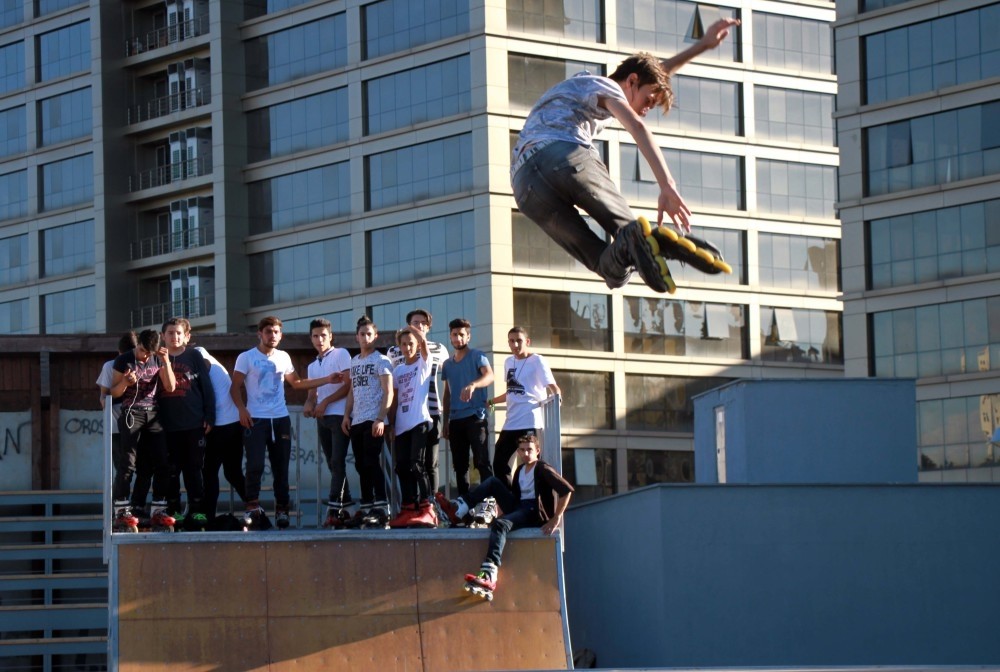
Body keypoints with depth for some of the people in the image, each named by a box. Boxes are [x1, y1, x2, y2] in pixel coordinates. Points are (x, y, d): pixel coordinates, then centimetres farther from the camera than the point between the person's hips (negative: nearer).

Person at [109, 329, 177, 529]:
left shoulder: (158, 360, 9)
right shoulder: (124, 361, -1)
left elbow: (170, 387, 3)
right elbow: (114, 393, 0)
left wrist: (166, 361, -7)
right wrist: (125, 382, -21)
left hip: (153, 414, 4)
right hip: (131, 413, -4)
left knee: (162, 462, -2)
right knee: (128, 463, -12)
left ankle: (158, 510, 3)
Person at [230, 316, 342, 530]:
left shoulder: (283, 358, 13)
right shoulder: (246, 358, 0)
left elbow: (297, 383, 23)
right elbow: (235, 387, -2)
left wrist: (327, 380, 18)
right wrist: (242, 409, -17)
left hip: (280, 419, 4)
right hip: (255, 420, -4)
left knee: (281, 467, 5)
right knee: (255, 465, -15)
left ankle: (281, 510, 12)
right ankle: (252, 508, -9)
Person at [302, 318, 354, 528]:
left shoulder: (341, 355, 0)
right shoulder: (313, 366, 22)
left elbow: (349, 385, -7)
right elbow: (313, 392, 19)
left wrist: (325, 402, -10)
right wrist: (309, 404, -5)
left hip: (339, 414, -7)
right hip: (322, 418, 7)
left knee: (337, 462, -13)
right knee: (333, 464, 6)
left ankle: (334, 509, -18)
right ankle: (345, 508, 9)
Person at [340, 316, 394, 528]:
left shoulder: (380, 360, -3)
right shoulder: (354, 361, 18)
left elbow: (388, 392, -10)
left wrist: (380, 419, -18)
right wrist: (346, 415, 9)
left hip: (373, 421, -7)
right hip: (356, 422, 7)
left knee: (372, 463, -13)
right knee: (361, 466, 8)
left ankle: (382, 509, -13)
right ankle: (366, 508, 13)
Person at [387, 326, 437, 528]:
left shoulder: (424, 363, 4)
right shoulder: (397, 371, 18)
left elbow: (423, 341, -16)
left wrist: (410, 329, -15)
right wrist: (390, 424, 13)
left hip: (419, 422, -6)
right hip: (402, 426, 6)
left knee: (416, 465, -15)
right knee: (402, 467, 4)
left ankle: (426, 509, -14)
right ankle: (408, 510, 9)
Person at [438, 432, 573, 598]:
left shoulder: (543, 469, -7)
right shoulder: (520, 471, 18)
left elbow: (567, 490, -17)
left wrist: (556, 519, -20)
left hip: (535, 513, -8)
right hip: (518, 508, 8)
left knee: (500, 524, -35)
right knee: (493, 482, 5)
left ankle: (489, 576, -55)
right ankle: (457, 510, -12)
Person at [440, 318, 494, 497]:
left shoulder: (477, 357, -1)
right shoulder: (447, 365, 17)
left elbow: (489, 375, -20)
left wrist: (473, 385, -40)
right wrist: (445, 421, 14)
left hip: (475, 416, -6)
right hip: (455, 420, 6)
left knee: (482, 461, -11)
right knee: (459, 465, 6)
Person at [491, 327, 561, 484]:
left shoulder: (537, 361, -4)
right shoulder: (509, 362, 16)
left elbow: (553, 388, -14)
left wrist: (556, 397, -34)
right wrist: (491, 402, 31)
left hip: (530, 423, -7)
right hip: (510, 423, 7)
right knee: (499, 463, 7)